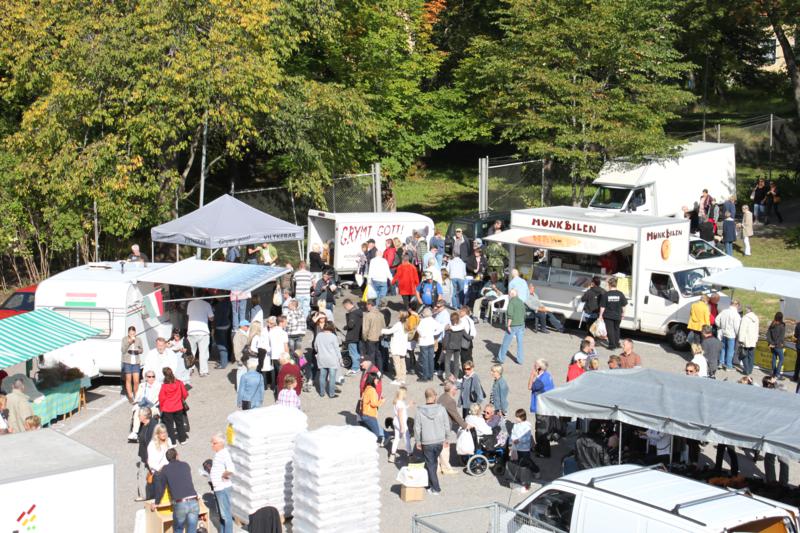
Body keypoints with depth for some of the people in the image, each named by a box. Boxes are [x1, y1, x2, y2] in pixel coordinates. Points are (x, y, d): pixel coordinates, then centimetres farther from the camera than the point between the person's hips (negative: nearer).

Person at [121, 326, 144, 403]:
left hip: (136, 362, 1)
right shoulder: (124, 339, -1)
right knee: (128, 380, 4)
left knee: (136, 381, -2)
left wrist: (138, 351, -9)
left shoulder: (138, 340, 5)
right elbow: (123, 350, -8)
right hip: (127, 362, -1)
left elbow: (141, 350, 14)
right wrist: (129, 343, -19)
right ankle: (130, 397, 14)